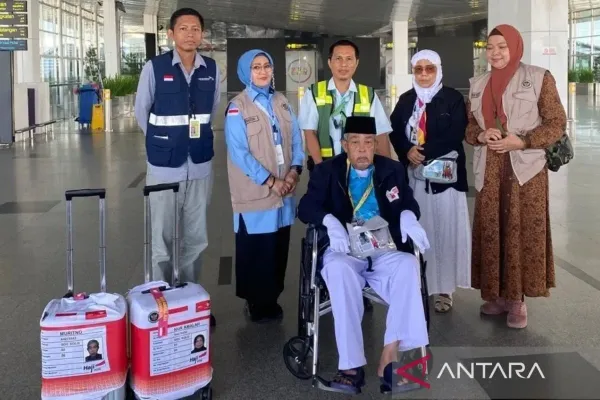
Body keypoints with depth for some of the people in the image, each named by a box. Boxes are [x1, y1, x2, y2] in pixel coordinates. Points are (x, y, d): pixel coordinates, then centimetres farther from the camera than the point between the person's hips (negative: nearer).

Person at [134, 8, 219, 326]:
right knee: (162, 240, 4)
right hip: (164, 167, -3)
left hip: (200, 166, 3)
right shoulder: (154, 68, -8)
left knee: (196, 238, 13)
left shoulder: (212, 69, 1)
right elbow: (141, 112, 4)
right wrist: (164, 142, 10)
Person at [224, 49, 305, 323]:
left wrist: (294, 171, -6)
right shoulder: (237, 107, -7)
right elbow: (239, 153, -13)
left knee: (279, 248, 10)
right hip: (254, 193, -5)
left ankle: (271, 300, 24)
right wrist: (270, 181, -15)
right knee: (255, 250, 2)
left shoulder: (282, 103, 11)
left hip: (284, 190, 5)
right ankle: (256, 303, 17)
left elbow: (296, 139, 10)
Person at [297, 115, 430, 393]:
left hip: (384, 251, 2)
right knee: (339, 270, -37)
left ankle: (390, 354, -32)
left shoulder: (392, 170, 14)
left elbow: (410, 203, 9)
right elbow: (306, 207, -3)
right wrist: (330, 221, -24)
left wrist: (408, 216, -17)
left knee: (408, 266, -31)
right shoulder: (327, 171, 8)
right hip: (344, 251, -2)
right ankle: (352, 364, -35)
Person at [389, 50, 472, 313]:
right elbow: (394, 132, 5)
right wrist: (408, 152, -14)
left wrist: (424, 152, -15)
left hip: (444, 173, -3)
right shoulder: (405, 100, 12)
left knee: (445, 231, -1)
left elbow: (455, 135, -10)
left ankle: (443, 289, 6)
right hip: (413, 174, 3)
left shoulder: (453, 98, 0)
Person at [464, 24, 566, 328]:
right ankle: (497, 294, 15)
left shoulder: (538, 78, -1)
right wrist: (481, 135, -9)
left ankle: (517, 299, 5)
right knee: (491, 232, 4)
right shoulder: (478, 85, 13)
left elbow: (557, 123, -3)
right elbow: (468, 126, 14)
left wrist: (522, 142, -16)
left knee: (522, 232, -3)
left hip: (525, 169, -4)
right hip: (489, 171, 4)